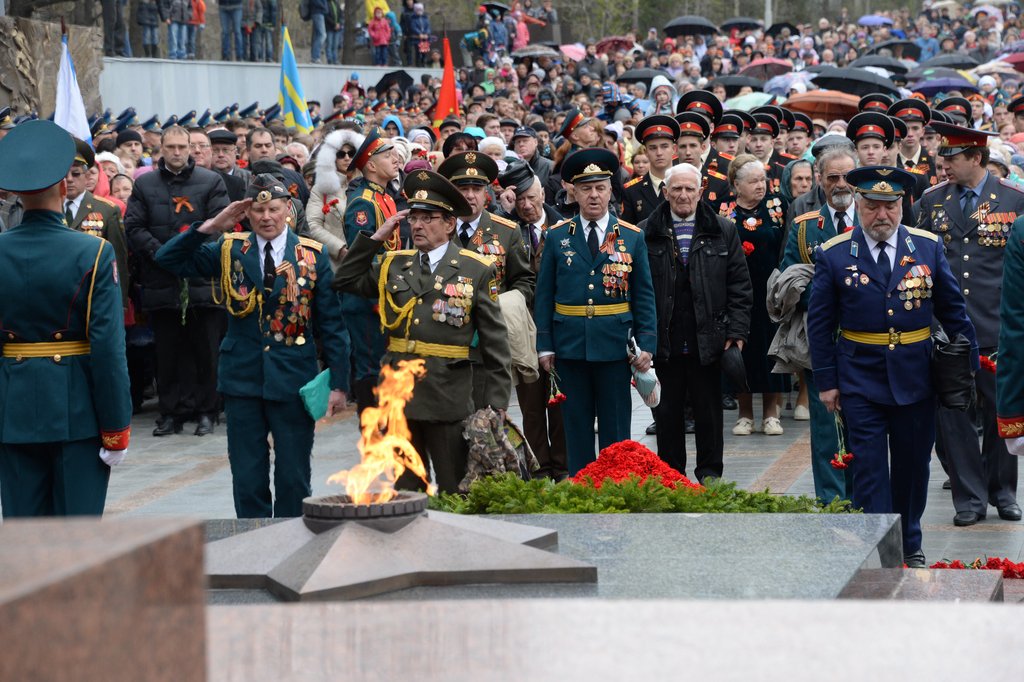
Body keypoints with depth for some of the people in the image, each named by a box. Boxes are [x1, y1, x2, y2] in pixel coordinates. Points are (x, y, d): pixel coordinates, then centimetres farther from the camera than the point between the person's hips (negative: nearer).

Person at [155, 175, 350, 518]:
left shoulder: (312, 256, 0)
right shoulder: (229, 250, 4)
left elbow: (331, 325, 2)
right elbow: (168, 259, -1)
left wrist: (338, 383, -2)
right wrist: (210, 227, -11)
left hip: (293, 382, -1)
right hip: (243, 380, 1)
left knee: (293, 479, 5)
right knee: (247, 479, 5)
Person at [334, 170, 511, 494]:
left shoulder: (476, 270, 0)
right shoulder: (394, 265, 12)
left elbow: (495, 342, -1)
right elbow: (346, 281, 15)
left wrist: (496, 404, -6)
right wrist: (374, 238, 7)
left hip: (449, 399, -4)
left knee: (456, 494, 2)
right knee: (404, 491, 9)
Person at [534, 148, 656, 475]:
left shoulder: (632, 237, 4)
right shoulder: (557, 237, 5)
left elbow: (644, 295, 4)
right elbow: (544, 295, 5)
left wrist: (646, 344, -5)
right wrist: (545, 346, -2)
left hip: (614, 346, -1)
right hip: (570, 346, 1)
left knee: (615, 427, 4)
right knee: (577, 425, 7)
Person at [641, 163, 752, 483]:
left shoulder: (723, 232, 5)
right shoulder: (645, 234, 3)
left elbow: (739, 286, 5)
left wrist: (736, 332, -3)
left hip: (708, 342, 0)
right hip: (663, 343, 0)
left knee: (709, 411, 7)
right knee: (666, 412, 7)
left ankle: (710, 473, 18)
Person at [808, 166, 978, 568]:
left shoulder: (928, 247, 1)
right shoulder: (834, 255, -4)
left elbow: (952, 309, 9)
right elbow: (819, 323, 1)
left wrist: (970, 365, 9)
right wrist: (826, 382, -1)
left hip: (915, 379, 2)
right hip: (860, 380, -2)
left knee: (913, 466, 12)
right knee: (869, 470, -4)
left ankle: (910, 547, 28)